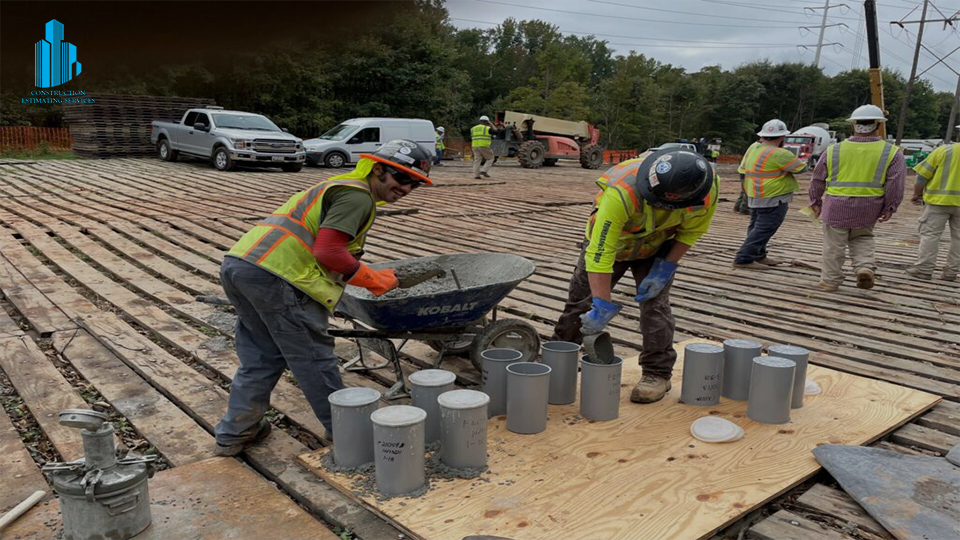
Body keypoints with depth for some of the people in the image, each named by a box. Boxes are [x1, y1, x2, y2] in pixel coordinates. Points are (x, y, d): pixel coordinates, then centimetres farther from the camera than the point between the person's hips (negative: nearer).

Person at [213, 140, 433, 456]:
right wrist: (375, 281, -5)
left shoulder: (335, 186, 27)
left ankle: (234, 434, 29)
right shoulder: (357, 196, -6)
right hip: (274, 275, -10)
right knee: (313, 356, 5)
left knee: (261, 356, 20)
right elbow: (328, 252, -16)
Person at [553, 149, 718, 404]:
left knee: (655, 304, -11)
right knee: (581, 300, 5)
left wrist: (665, 268, -17)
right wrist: (603, 306, -40)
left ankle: (657, 374, 6)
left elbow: (693, 229, -10)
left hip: (658, 247, 2)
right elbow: (599, 253, -42)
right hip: (610, 240, -1)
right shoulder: (622, 192, -45)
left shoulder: (706, 191, -32)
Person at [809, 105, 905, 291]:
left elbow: (818, 180, 7)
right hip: (868, 209, 1)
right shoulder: (892, 152, -2)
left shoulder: (833, 150, 0)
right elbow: (896, 183, -7)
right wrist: (890, 207, 2)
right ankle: (865, 267, 2)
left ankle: (830, 280, 16)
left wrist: (815, 201, 19)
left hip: (837, 206, -1)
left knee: (834, 245, 9)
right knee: (862, 239, 22)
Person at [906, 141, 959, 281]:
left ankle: (924, 268, 0)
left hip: (939, 201, -3)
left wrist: (917, 194, 9)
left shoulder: (943, 150, -4)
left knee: (930, 233, 2)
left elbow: (923, 175, -4)